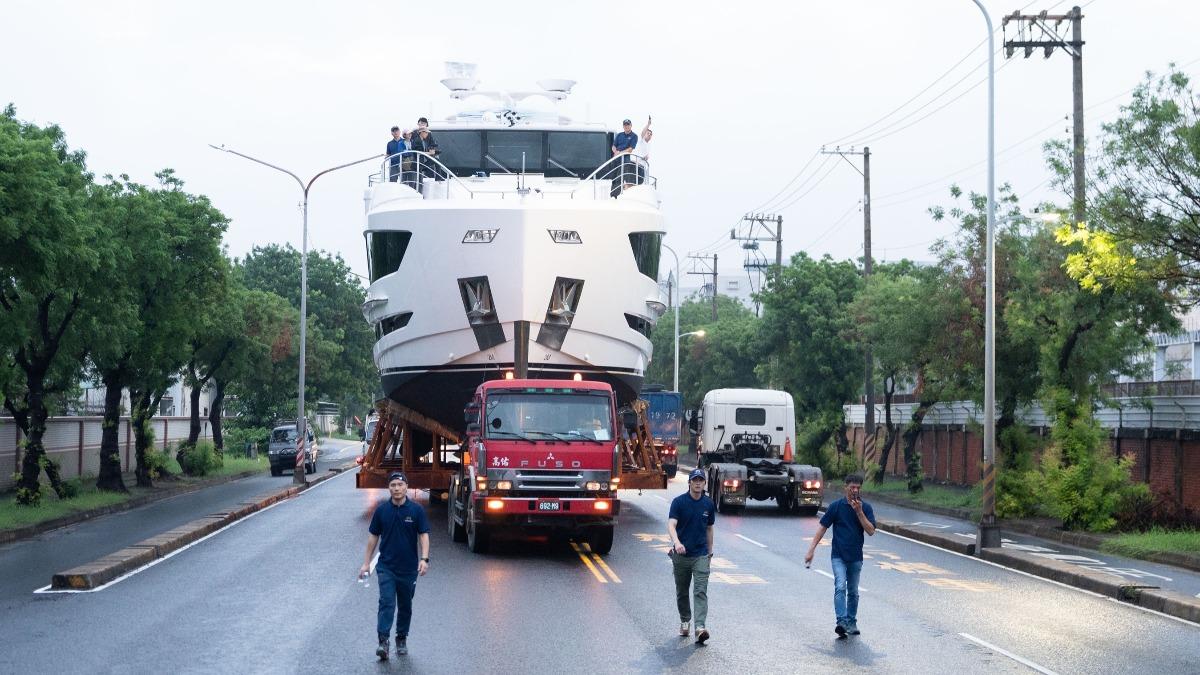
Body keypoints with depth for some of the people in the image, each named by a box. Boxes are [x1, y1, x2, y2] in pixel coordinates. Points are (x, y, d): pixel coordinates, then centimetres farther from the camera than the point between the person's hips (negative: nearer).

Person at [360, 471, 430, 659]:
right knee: (386, 603, -13)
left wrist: (424, 559, -19)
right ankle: (383, 641, -18)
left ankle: (402, 639, 26)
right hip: (386, 566, -1)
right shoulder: (382, 510, 0)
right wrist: (366, 562, 5)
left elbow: (424, 535, -5)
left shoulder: (416, 510, -3)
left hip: (409, 567, 1)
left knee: (405, 606, 11)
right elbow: (373, 536, 7)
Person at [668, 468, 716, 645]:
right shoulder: (679, 502, -7)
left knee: (700, 591, -13)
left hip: (701, 555, 1)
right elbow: (671, 524, -19)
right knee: (682, 591, 14)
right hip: (681, 554, 0)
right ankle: (685, 621, 35)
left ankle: (700, 627, -23)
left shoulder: (709, 504, 3)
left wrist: (710, 551, 19)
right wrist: (676, 542, -38)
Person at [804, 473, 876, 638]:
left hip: (856, 557, 3)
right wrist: (811, 550, -4)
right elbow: (823, 527, 1)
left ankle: (851, 623, 25)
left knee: (853, 592, 12)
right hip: (838, 556, -3)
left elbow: (871, 531, -7)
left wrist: (859, 512, -16)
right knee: (840, 587, -19)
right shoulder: (836, 506, -2)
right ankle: (842, 622, -27)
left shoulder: (865, 508, 3)